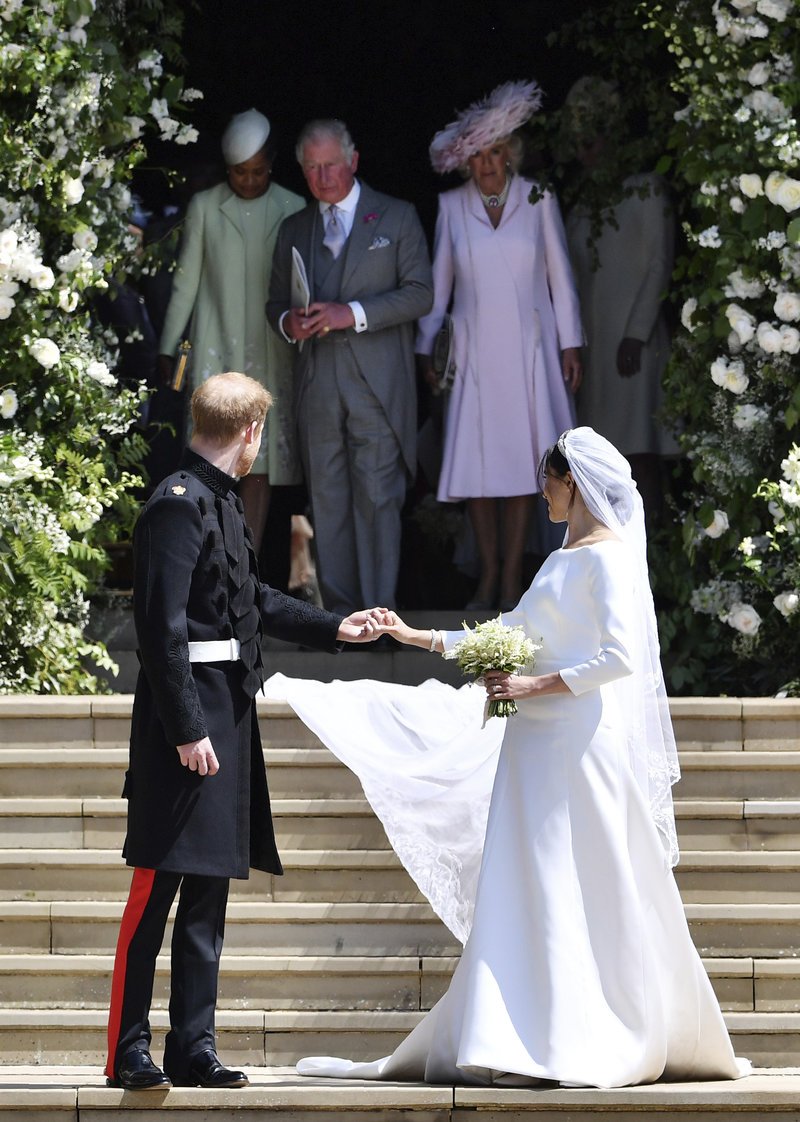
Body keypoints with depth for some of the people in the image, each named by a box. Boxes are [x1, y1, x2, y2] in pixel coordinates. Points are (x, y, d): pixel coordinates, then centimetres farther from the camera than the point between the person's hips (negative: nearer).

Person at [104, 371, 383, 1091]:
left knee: (208, 895, 10)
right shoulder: (180, 506, -14)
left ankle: (193, 1048, 14)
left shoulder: (219, 501, 15)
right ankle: (129, 1051, -2)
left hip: (228, 717, 10)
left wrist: (334, 629, 36)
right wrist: (186, 729, -21)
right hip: (188, 716, -10)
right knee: (158, 887, -6)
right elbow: (163, 626, -19)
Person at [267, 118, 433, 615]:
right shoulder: (294, 230, 17)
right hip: (317, 383, 4)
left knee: (377, 496, -8)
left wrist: (354, 313, -13)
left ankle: (378, 610, -6)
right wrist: (288, 322, -3)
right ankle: (339, 609, 8)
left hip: (377, 383, -4)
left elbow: (420, 293, -2)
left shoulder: (397, 218, 5)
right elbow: (277, 301, 22)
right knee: (327, 499, 3)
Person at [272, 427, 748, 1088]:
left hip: (582, 742, -9)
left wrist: (537, 685, -16)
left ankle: (589, 1052, -5)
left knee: (586, 895, -7)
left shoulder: (608, 558, -8)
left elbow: (621, 656, -17)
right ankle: (529, 1044, 1)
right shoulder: (562, 562, 19)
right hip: (536, 745, 9)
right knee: (527, 892, 2)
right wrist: (418, 638, 20)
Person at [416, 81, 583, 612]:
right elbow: (438, 281, 11)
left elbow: (559, 275, 3)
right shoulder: (452, 206, 5)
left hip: (528, 349, -1)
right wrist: (425, 346, 10)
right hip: (474, 349, 1)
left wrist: (570, 344, 1)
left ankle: (512, 577, 3)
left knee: (521, 459, -2)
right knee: (477, 463, -2)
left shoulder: (538, 199, 1)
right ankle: (488, 574, 7)